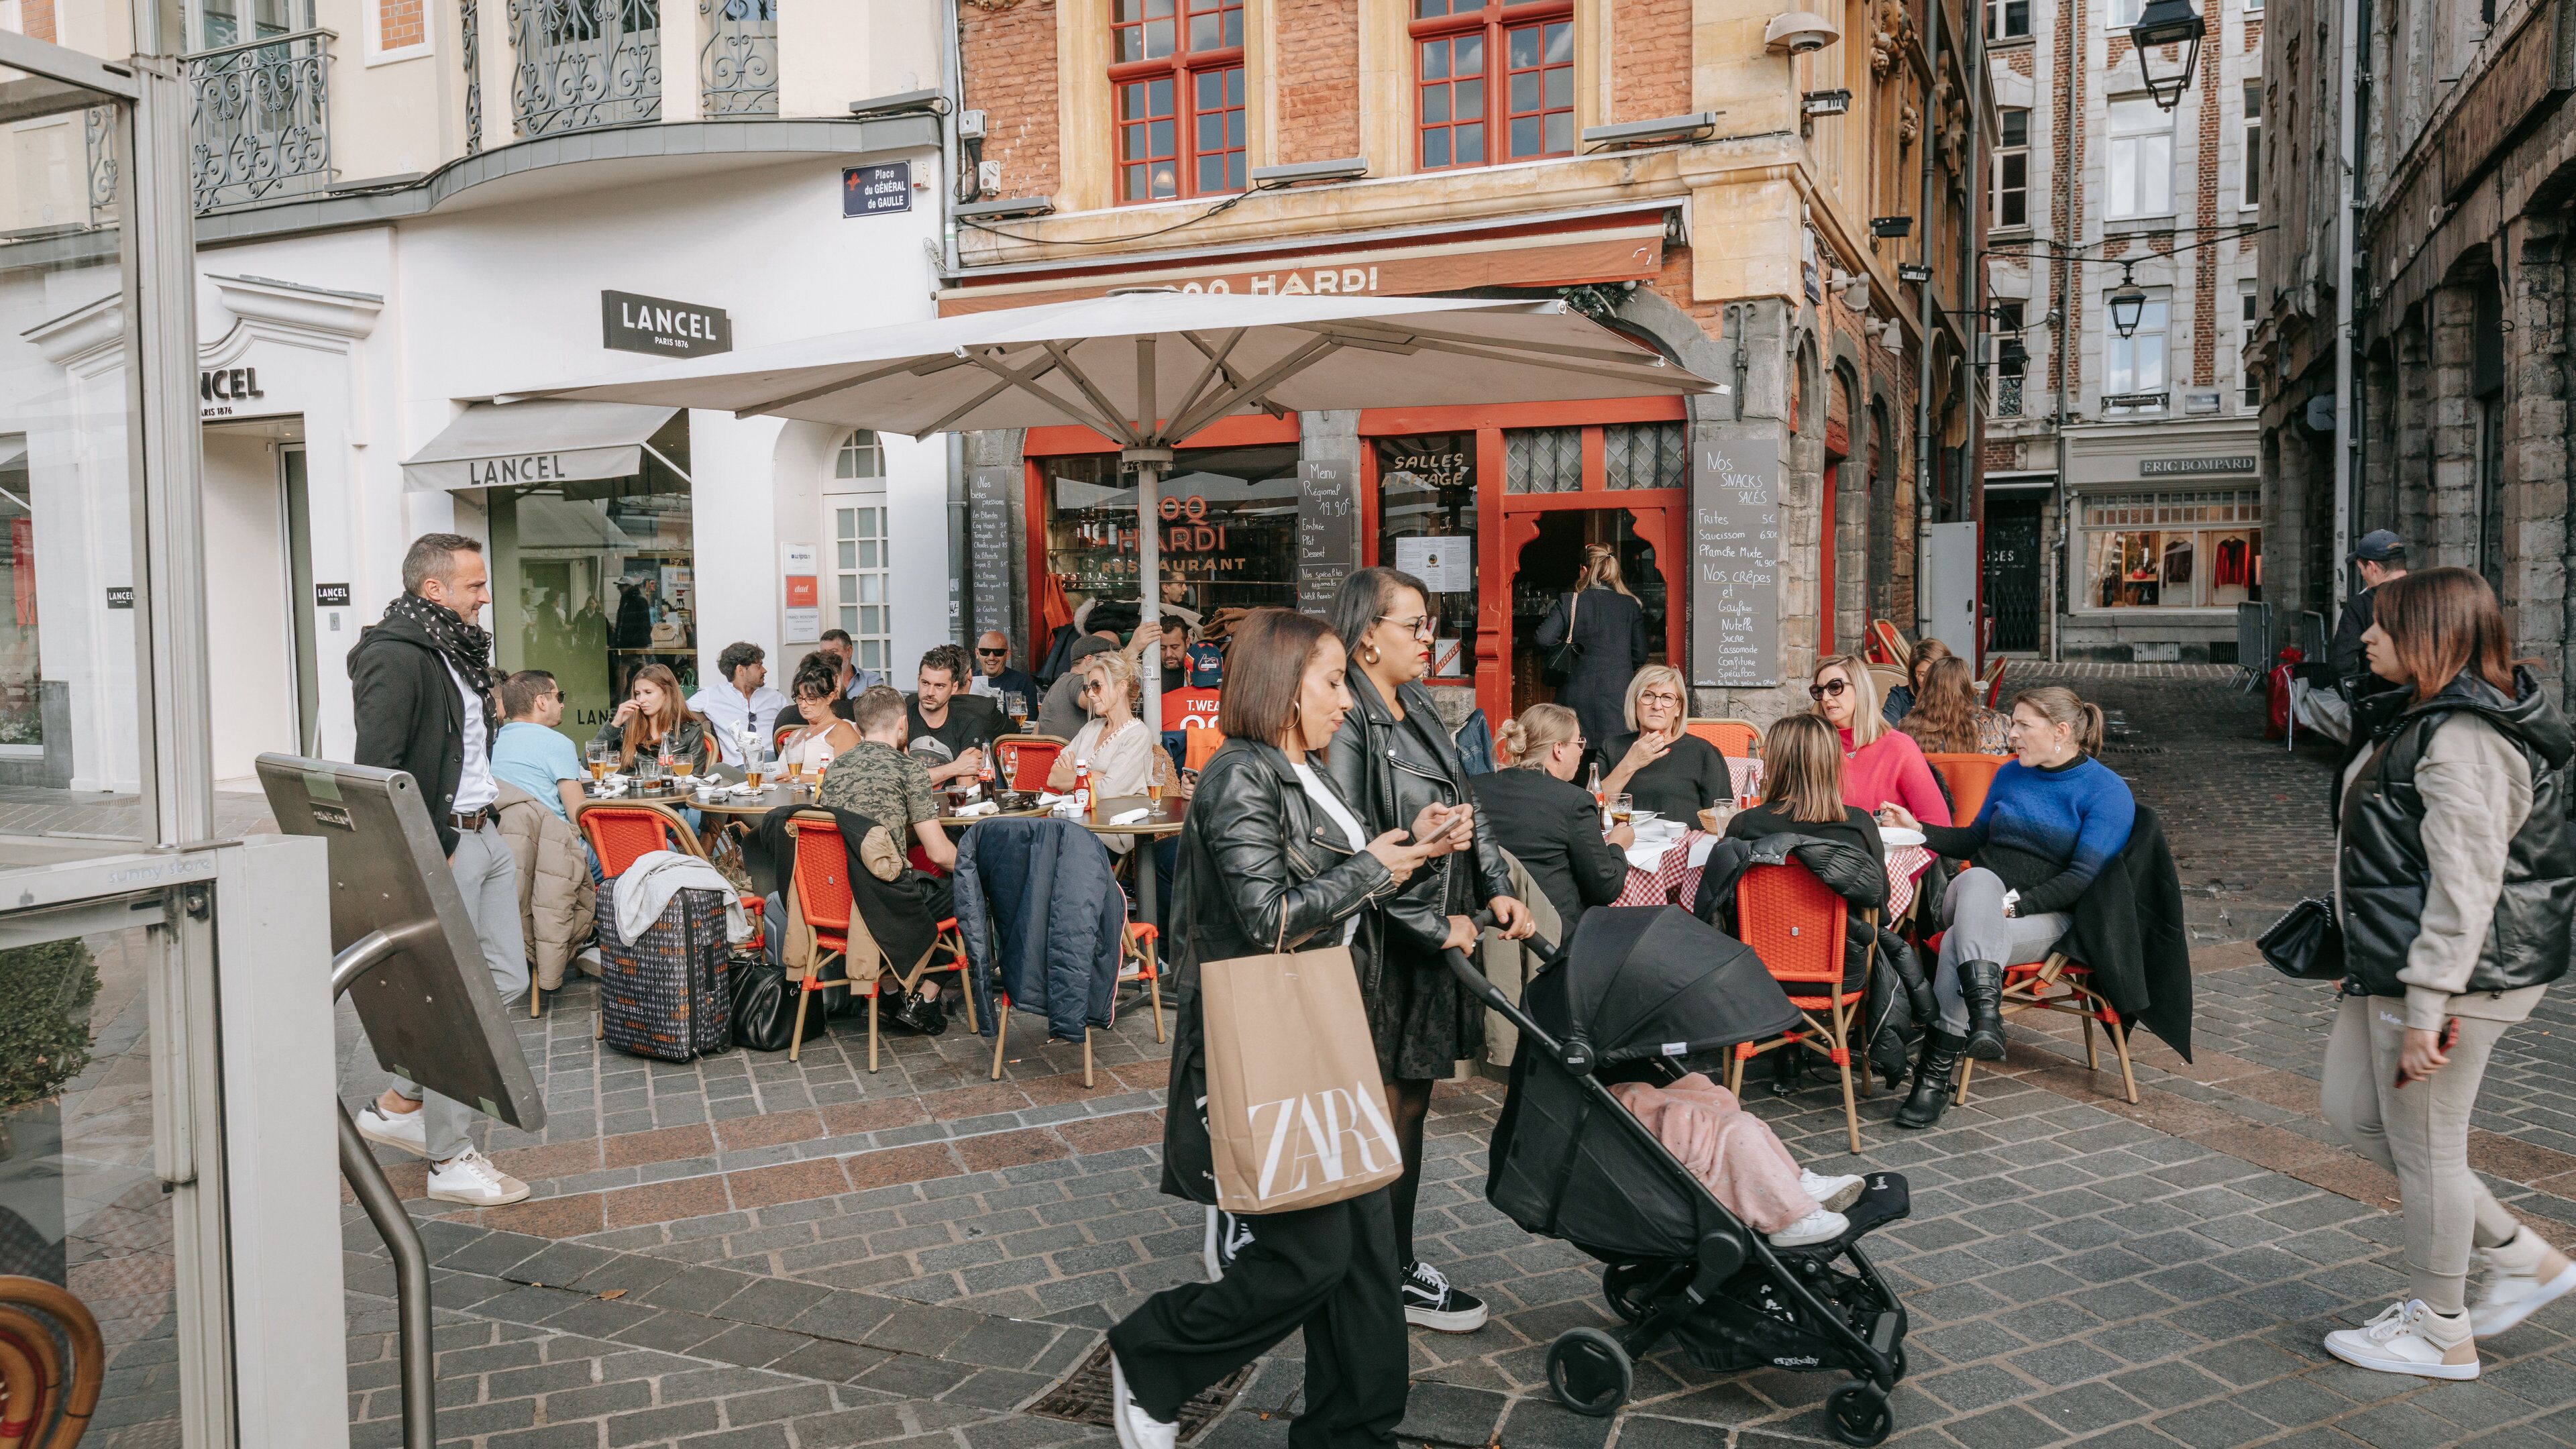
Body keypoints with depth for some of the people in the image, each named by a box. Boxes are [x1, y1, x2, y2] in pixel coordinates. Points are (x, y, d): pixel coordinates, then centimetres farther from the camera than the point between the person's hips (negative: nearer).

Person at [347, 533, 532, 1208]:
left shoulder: (456, 650, 16)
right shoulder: (394, 658, -15)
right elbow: (377, 771, -21)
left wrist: (487, 811, 17)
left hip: (484, 834, 10)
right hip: (438, 847, -10)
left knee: (505, 980, 14)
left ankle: (400, 1104, 28)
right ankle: (450, 1160, 9)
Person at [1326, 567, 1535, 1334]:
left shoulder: (1420, 711, 13)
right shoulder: (1348, 723, -17)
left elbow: (1470, 810, 17)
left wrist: (1498, 890, 4)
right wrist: (1434, 925, -18)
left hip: (1435, 939, 9)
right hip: (1387, 949, -9)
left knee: (1411, 1099, 15)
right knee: (1391, 1107, 2)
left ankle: (1393, 1260, 27)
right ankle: (1395, 1277, 15)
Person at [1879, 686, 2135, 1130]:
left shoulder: (2108, 792, -2)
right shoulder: (2011, 774, 17)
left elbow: (2082, 878, -11)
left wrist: (2014, 905, -21)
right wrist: (1916, 828, 11)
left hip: (2046, 916, -4)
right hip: (1974, 899, 5)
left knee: (1959, 942, -35)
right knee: (1978, 878, -35)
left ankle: (1935, 1076, -33)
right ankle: (1984, 1011, -54)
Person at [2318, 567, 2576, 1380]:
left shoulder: (2464, 740, -21)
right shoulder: (2426, 719, 12)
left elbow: (2466, 887, -25)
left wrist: (2426, 1009, -25)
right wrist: (2373, 971, 24)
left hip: (2455, 976, -11)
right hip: (2392, 966, 11)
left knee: (2424, 1149, 3)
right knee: (2353, 1112, 18)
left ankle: (2441, 1335, 22)